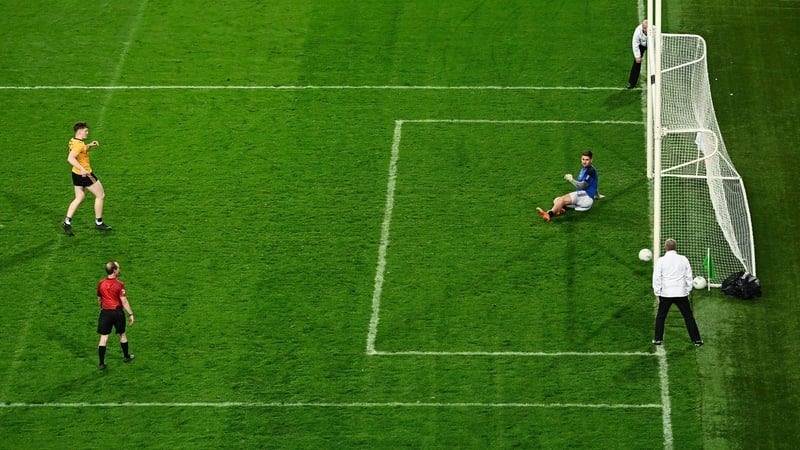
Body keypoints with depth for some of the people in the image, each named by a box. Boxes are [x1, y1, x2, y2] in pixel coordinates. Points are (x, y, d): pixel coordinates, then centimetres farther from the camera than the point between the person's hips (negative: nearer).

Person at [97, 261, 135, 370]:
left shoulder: (101, 283, -1)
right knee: (122, 334, 19)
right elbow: (124, 301, -14)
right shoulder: (119, 284, -14)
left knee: (103, 337, 1)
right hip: (117, 312, -2)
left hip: (105, 312, 2)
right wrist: (131, 314, -8)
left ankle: (102, 363, 0)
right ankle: (126, 356, 36)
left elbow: (99, 299, 11)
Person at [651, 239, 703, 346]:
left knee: (660, 316, 14)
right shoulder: (683, 259, 3)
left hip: (666, 293, -1)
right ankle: (697, 339, 6)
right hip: (681, 293, 1)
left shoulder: (661, 261, -3)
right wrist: (688, 291, 16)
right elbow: (689, 276, 7)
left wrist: (657, 293, 6)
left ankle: (658, 339, 15)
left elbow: (657, 278, -2)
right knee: (688, 317, 7)